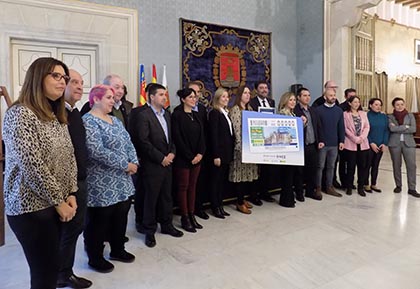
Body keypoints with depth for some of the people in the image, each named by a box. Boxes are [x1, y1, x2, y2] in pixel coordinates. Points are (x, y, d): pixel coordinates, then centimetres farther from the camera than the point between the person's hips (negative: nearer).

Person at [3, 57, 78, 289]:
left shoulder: (57, 117, 13)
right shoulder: (19, 114, -12)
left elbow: (69, 157, 12)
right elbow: (31, 165, -19)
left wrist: (70, 194, 1)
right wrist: (58, 201, -13)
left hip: (55, 205, 8)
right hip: (31, 207, -7)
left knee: (50, 269, 14)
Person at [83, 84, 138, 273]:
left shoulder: (115, 120, 13)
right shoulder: (88, 121, -13)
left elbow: (128, 143, 11)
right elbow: (96, 151, -25)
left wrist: (134, 162, -6)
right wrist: (125, 165, -19)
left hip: (122, 182, 8)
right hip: (102, 185, -8)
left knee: (121, 217, 17)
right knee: (99, 221, 7)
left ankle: (118, 250, 35)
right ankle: (95, 258, 25)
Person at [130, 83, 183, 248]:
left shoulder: (167, 114, 11)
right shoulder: (143, 115, -11)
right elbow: (143, 141, -17)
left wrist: (172, 153, 0)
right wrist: (161, 158, -14)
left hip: (168, 162, 7)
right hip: (152, 164, -6)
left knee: (167, 195, 15)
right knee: (151, 197, 5)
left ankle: (166, 225, 31)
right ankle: (149, 230, 20)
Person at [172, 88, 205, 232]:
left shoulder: (195, 115, 11)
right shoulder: (177, 115, -9)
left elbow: (201, 135, 9)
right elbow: (177, 138, -14)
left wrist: (200, 153, -5)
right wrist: (190, 157, -14)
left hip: (197, 157, 6)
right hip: (183, 158, -6)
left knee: (192, 186, 12)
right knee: (183, 187, 3)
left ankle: (191, 215, 22)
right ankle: (185, 218, 13)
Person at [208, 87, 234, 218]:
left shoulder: (226, 113, 15)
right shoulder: (214, 113, -8)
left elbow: (230, 133, 14)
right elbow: (213, 135, -14)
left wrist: (231, 152, 8)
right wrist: (216, 155, -17)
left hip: (227, 152, 7)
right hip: (219, 152, -7)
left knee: (224, 180, 12)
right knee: (216, 180, 3)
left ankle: (220, 205, 23)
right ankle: (215, 207, 14)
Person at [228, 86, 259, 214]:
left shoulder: (249, 109, 14)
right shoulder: (235, 110, -9)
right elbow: (236, 129, -14)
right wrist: (241, 147, -18)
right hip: (241, 147, -7)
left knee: (248, 172, 11)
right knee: (240, 173, -2)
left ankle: (243, 198, 23)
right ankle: (240, 203, 6)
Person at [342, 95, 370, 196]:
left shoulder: (363, 114, 14)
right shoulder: (345, 114, 0)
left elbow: (367, 127, 7)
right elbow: (346, 129, -7)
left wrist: (362, 137, -9)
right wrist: (355, 139, -13)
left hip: (363, 144, 4)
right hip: (350, 144, -4)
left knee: (363, 166, 4)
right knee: (351, 166, 1)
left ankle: (360, 187, 14)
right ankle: (349, 187, 13)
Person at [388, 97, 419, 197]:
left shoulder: (410, 116, 7)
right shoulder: (390, 117, 2)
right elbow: (392, 128, -15)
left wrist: (398, 129, -10)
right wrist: (405, 126, -9)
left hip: (408, 143, 1)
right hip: (394, 144, -1)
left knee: (411, 165, -5)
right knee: (396, 165, 7)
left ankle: (412, 188, 3)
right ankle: (398, 186, 21)